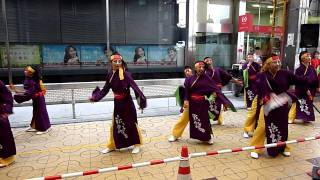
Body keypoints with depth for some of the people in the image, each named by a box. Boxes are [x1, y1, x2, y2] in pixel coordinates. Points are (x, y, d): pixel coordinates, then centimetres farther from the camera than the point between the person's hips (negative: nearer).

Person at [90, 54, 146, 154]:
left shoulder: (126, 74, -16)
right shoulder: (110, 75, -1)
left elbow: (134, 87, -24)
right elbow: (105, 90, 7)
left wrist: (141, 98, -37)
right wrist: (95, 97, -1)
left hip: (127, 103, -5)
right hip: (117, 103, 5)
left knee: (131, 124, 5)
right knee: (115, 125, 15)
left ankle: (136, 145, 24)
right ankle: (112, 145, 32)